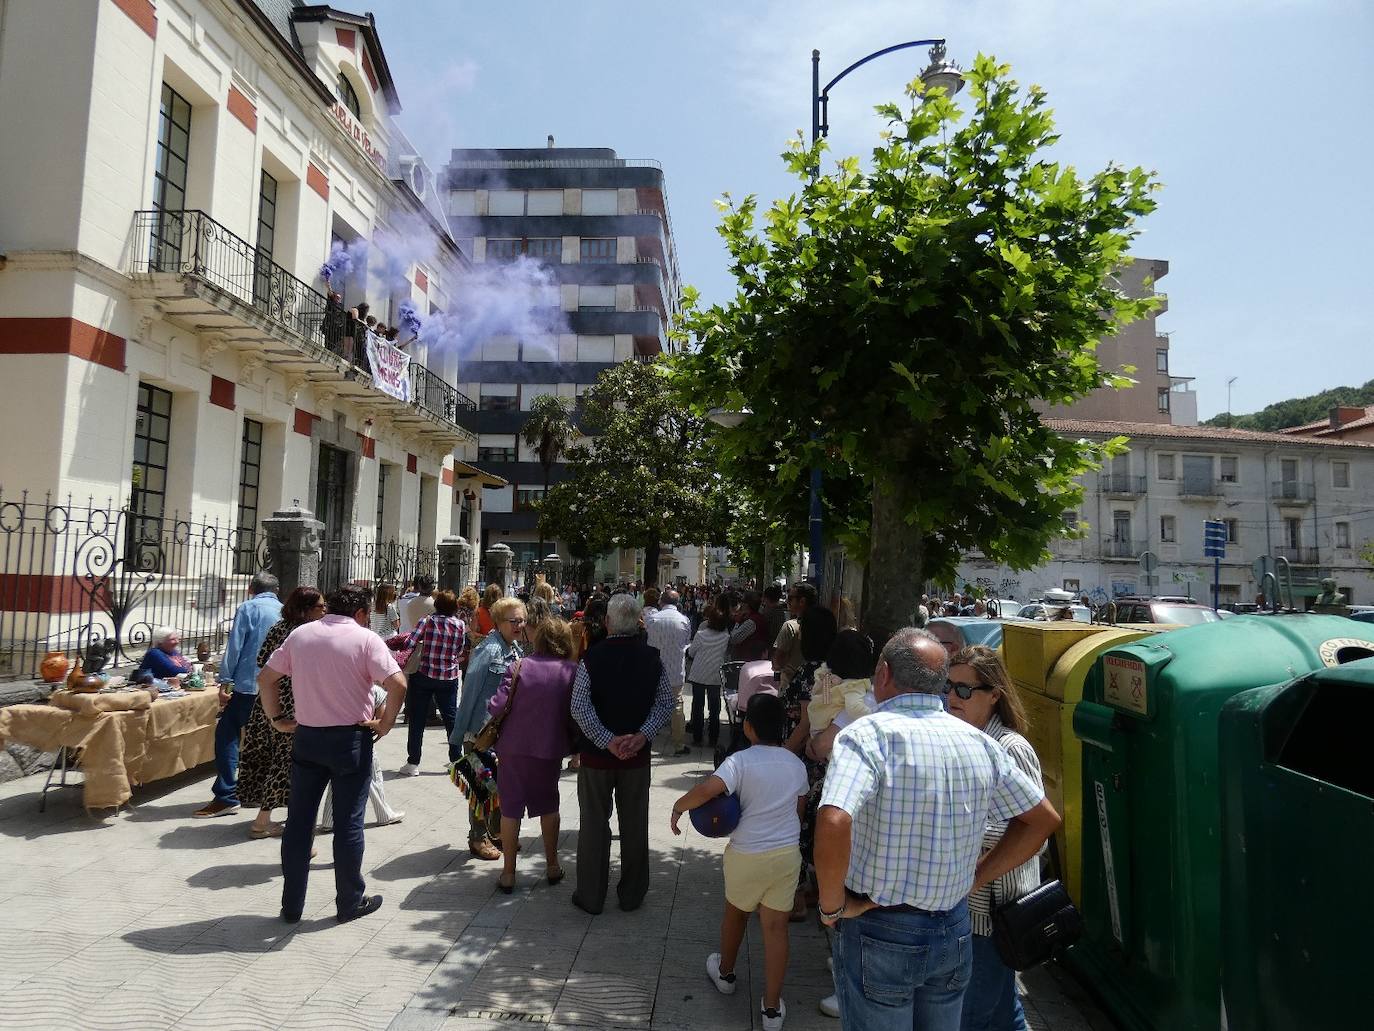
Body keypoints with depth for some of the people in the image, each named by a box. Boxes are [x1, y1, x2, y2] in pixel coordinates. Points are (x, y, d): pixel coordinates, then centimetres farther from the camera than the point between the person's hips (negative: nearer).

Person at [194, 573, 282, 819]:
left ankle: (226, 797, -4)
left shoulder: (248, 609, -4)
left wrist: (224, 682, -4)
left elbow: (234, 648, -8)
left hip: (248, 686, -5)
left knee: (226, 736, 1)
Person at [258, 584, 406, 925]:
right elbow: (397, 684, -20)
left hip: (306, 737, 4)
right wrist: (386, 723, -8)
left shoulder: (300, 634, 4)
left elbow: (265, 678, 8)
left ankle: (292, 905, 22)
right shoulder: (365, 638, -10)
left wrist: (276, 718, 13)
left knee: (298, 821, 12)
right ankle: (350, 903, 19)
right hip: (350, 739, -4)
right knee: (348, 823, 7)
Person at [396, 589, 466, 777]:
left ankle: (413, 763, 11)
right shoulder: (460, 625, -2)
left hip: (424, 675, -2)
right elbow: (459, 652, 7)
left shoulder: (427, 621, -9)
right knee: (451, 717, 14)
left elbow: (409, 643, -14)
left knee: (417, 719, 7)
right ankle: (457, 759, 20)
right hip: (449, 677, 2)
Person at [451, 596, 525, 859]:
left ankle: (497, 832, 33)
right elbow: (470, 692, -18)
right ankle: (479, 838, 19)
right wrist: (457, 736, -16)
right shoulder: (488, 650, -19)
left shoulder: (515, 650, 6)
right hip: (481, 729, -8)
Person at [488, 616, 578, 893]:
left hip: (513, 747, -1)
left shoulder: (520, 666, -9)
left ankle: (508, 872, 18)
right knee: (548, 804, 20)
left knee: (511, 807, 12)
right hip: (551, 748, 1)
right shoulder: (573, 671, -7)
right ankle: (552, 866, 29)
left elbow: (496, 706, -12)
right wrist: (576, 748, 9)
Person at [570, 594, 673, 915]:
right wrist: (642, 735, -12)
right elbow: (665, 705, -7)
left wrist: (608, 741, -16)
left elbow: (580, 708, -17)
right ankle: (632, 894, 26)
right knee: (635, 825, 14)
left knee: (594, 825, 11)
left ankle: (591, 896, 21)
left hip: (596, 755, -2)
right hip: (637, 755, 2)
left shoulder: (591, 659, -12)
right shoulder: (652, 659, -6)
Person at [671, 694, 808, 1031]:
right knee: (776, 927, 9)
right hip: (787, 854, 3)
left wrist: (678, 806, -16)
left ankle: (726, 974, 45)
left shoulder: (741, 761, -18)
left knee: (735, 913, 22)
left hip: (747, 855, -3)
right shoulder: (796, 763, 0)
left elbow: (708, 789, -32)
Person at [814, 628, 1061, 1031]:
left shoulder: (867, 735, -21)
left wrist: (832, 907, -19)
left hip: (879, 935, -5)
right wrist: (977, 878, 7)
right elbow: (1044, 818, 9)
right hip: (954, 933, 5)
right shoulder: (979, 742, -3)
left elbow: (833, 825, -36)